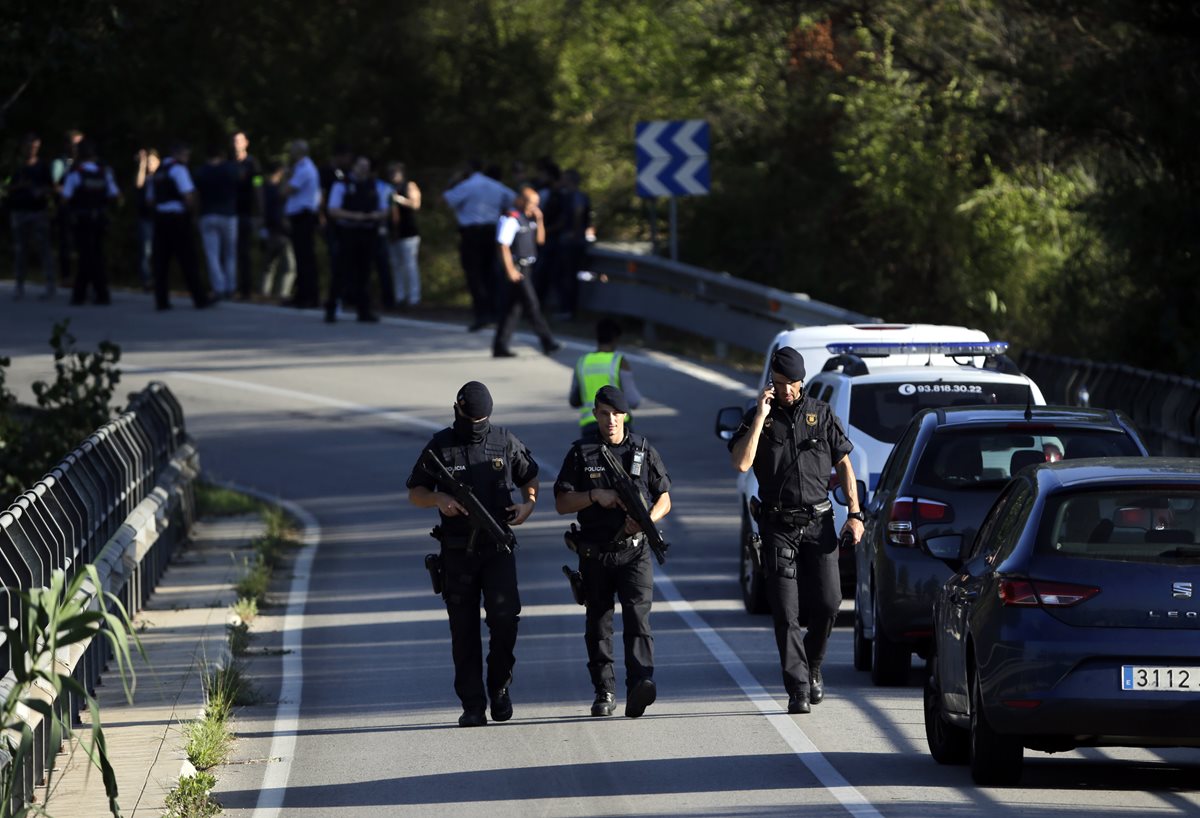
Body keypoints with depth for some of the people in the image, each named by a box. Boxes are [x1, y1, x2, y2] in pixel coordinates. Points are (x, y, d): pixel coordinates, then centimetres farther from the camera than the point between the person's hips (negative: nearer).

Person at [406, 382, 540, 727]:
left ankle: (499, 686, 8)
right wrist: (439, 499, -14)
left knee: (504, 617, -14)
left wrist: (528, 504, -2)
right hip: (457, 552, 0)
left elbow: (530, 477, 19)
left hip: (498, 548, 0)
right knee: (464, 630, 1)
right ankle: (472, 705, 5)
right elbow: (414, 494, 7)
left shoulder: (506, 442, 5)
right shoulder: (440, 447, 2)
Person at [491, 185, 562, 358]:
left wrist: (539, 220, 4)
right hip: (516, 268, -10)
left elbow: (540, 239, 19)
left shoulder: (528, 219, 14)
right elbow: (504, 246, -18)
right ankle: (547, 343, -7)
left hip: (526, 268, 10)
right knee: (531, 305, -8)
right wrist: (510, 270, -22)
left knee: (514, 308, 10)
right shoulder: (511, 219, -14)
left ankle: (500, 347, 13)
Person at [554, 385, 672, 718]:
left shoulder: (644, 452, 7)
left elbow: (664, 499, 9)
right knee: (598, 625, 7)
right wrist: (595, 496, -13)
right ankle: (604, 693, 17)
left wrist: (646, 519, -11)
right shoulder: (580, 454, 6)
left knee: (637, 615, -17)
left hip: (634, 551, -2)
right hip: (594, 553, 2)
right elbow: (562, 503, 3)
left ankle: (639, 686, -31)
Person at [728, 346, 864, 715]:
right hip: (779, 527, -1)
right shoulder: (758, 418, 4)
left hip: (818, 522, 1)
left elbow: (844, 464, 12)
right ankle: (798, 688, -5)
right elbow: (740, 463, -11)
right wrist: (760, 417, -14)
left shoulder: (821, 414, 9)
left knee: (827, 603, -5)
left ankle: (812, 666, 21)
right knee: (786, 612, -6)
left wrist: (854, 514, 3)